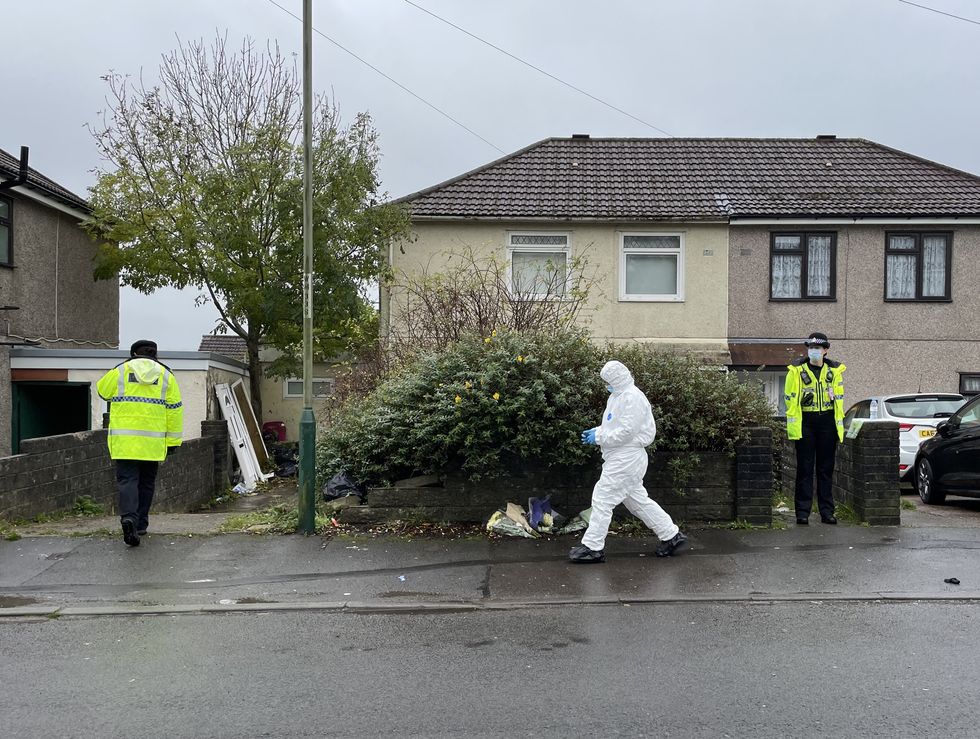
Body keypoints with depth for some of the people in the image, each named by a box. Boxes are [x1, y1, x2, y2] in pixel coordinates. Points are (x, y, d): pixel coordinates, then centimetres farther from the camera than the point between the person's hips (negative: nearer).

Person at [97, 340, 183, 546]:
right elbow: (175, 409, 4)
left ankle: (128, 517, -23)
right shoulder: (166, 375, 6)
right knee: (146, 482, 14)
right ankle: (140, 524, 20)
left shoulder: (119, 372, 3)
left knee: (127, 479, -1)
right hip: (153, 443, 1)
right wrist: (172, 441, 7)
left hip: (124, 439, -1)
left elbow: (103, 391, 21)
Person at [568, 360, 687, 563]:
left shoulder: (633, 398, -17)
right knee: (638, 500, 16)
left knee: (602, 499, -8)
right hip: (621, 457, 11)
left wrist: (600, 437, -17)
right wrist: (597, 431, 7)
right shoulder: (618, 396, 16)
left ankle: (593, 547, -2)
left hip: (625, 459, -11)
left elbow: (626, 431, -23)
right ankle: (671, 535, 24)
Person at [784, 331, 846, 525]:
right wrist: (792, 425, -6)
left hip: (827, 422, 2)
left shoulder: (835, 370, 9)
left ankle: (827, 512, 14)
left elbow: (839, 399, 11)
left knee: (826, 469, 7)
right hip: (805, 422, -2)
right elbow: (791, 399, -1)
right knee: (805, 469, -1)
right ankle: (802, 513, 4)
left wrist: (839, 424, 5)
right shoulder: (796, 370, 0)